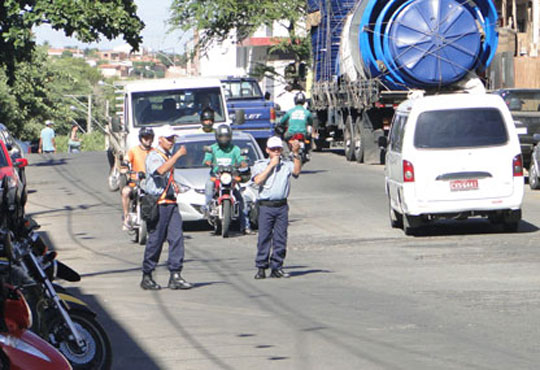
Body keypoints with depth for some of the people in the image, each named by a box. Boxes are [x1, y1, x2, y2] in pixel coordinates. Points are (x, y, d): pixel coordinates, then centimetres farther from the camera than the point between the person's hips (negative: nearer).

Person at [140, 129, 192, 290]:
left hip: (171, 202, 8)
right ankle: (147, 277, 5)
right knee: (155, 240, -4)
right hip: (158, 203, -8)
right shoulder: (153, 156, -8)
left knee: (176, 237, -3)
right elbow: (161, 170, -30)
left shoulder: (169, 156, 20)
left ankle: (175, 276, -4)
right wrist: (178, 155, -31)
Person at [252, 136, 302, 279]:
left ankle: (277, 267, 10)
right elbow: (258, 180, -9)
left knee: (280, 238, 3)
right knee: (264, 237, -4)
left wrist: (295, 153, -21)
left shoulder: (287, 164, 10)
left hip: (282, 206, 2)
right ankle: (261, 268, 1)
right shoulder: (260, 165, 8)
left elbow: (296, 171, -10)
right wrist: (271, 165, -7)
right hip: (266, 206, -2)